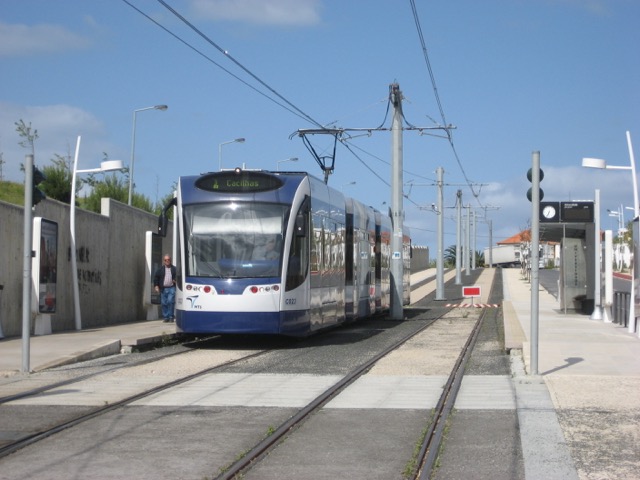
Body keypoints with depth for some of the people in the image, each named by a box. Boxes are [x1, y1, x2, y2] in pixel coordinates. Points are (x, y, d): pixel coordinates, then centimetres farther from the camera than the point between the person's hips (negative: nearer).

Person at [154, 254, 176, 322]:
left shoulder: (174, 269, 6)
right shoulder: (160, 269, 11)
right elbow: (156, 278, 14)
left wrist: (175, 281, -9)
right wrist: (156, 285, 3)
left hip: (172, 288, -2)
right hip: (163, 289, 2)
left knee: (170, 301, -15)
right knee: (164, 303, 2)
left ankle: (171, 316, -4)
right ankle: (166, 317, 11)